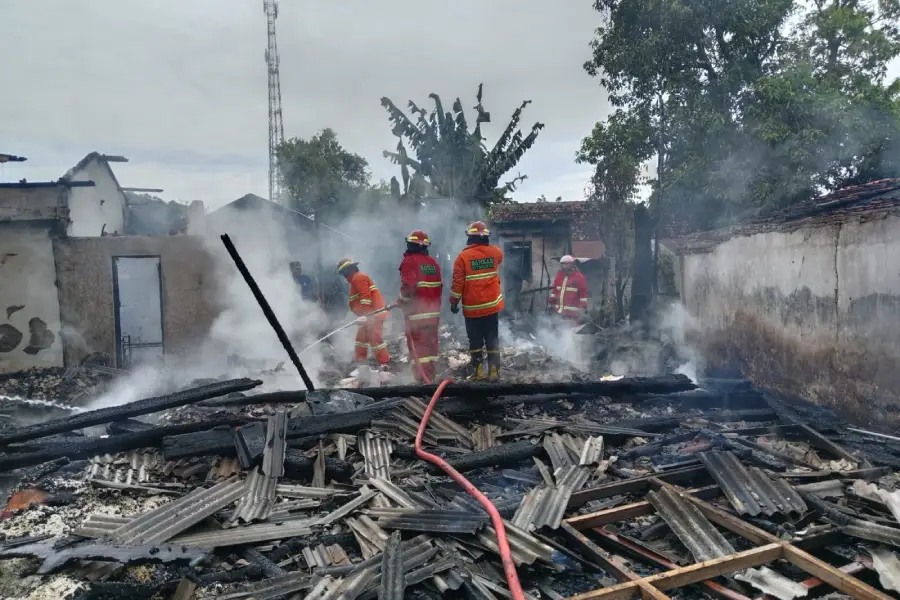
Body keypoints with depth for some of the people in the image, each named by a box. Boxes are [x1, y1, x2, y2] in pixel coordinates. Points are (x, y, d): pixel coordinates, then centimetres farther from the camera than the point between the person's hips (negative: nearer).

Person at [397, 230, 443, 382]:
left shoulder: (409, 261, -11)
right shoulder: (434, 263, 11)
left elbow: (408, 286, -20)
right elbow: (439, 287, 14)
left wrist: (402, 300, -3)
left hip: (416, 313, -7)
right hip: (434, 312, 7)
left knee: (418, 347, -4)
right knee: (431, 344, 15)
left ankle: (422, 380, -7)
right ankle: (430, 377, 24)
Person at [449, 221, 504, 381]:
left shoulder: (463, 256, -11)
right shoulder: (496, 252, -2)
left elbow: (458, 282, -10)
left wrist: (454, 302, 0)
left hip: (472, 307, -2)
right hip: (492, 305, 3)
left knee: (475, 341, 9)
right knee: (492, 340, 9)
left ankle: (478, 371, 11)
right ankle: (494, 371, 8)